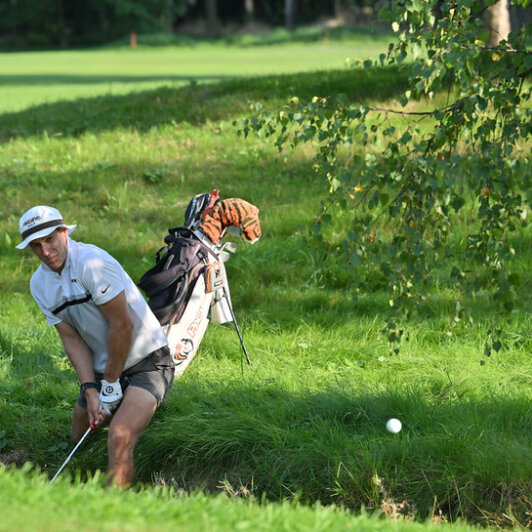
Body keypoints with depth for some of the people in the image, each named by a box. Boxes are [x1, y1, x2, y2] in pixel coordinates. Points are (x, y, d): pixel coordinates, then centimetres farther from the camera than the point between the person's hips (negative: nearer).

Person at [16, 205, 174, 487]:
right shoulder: (39, 284, 1)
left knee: (119, 441, -25)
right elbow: (72, 339, 1)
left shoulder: (92, 262, -23)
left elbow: (122, 326, -21)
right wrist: (91, 391, -11)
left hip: (146, 361, -8)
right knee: (80, 440, 15)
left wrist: (111, 384, -13)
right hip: (102, 369, 8)